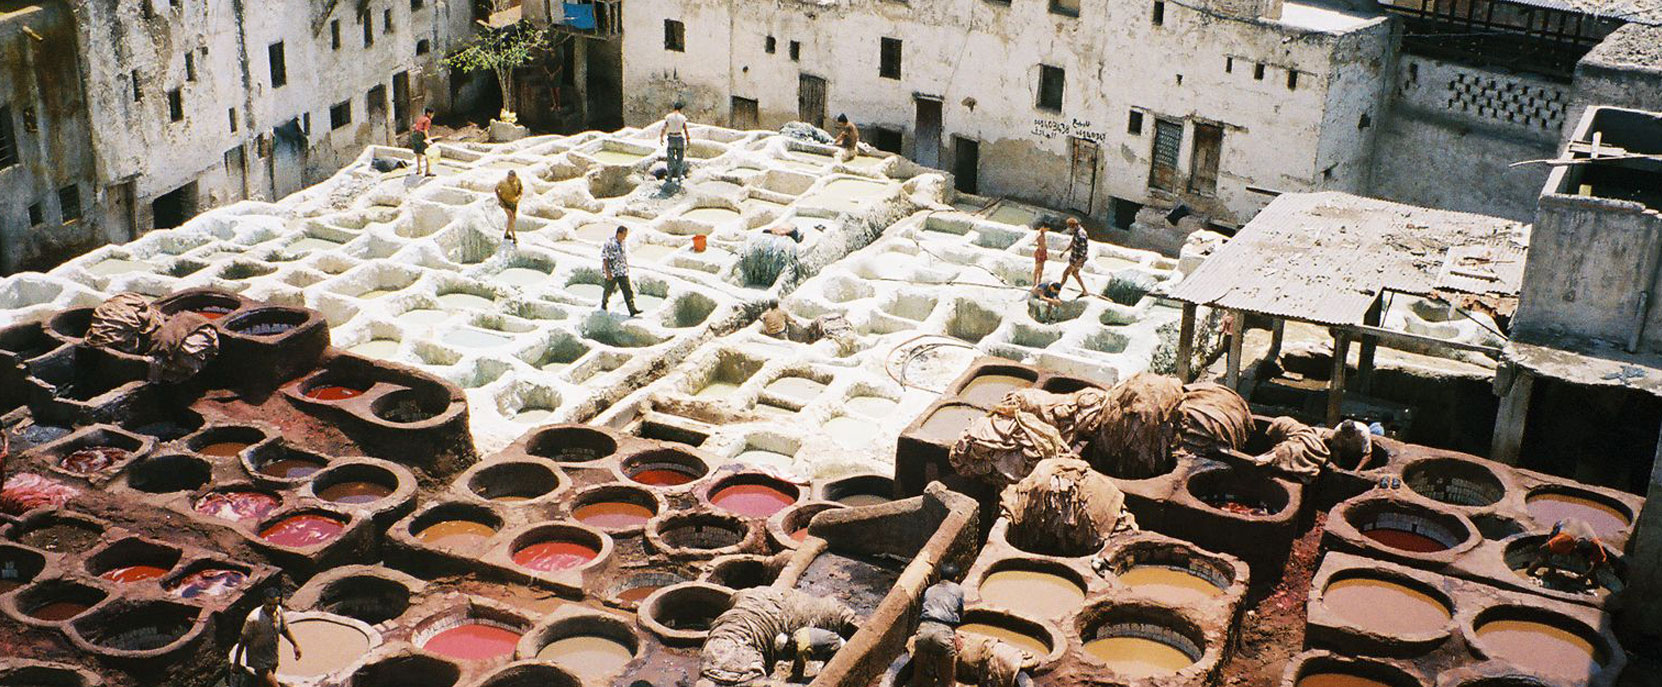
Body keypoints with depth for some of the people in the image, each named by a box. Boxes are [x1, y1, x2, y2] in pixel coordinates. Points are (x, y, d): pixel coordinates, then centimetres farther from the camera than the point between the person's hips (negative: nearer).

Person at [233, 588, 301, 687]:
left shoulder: (279, 611, -11)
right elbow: (243, 640, -19)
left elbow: (284, 630, 8)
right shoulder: (254, 619, -30)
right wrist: (237, 662, -11)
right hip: (258, 659, -6)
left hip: (273, 658, 6)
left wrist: (296, 645, 8)